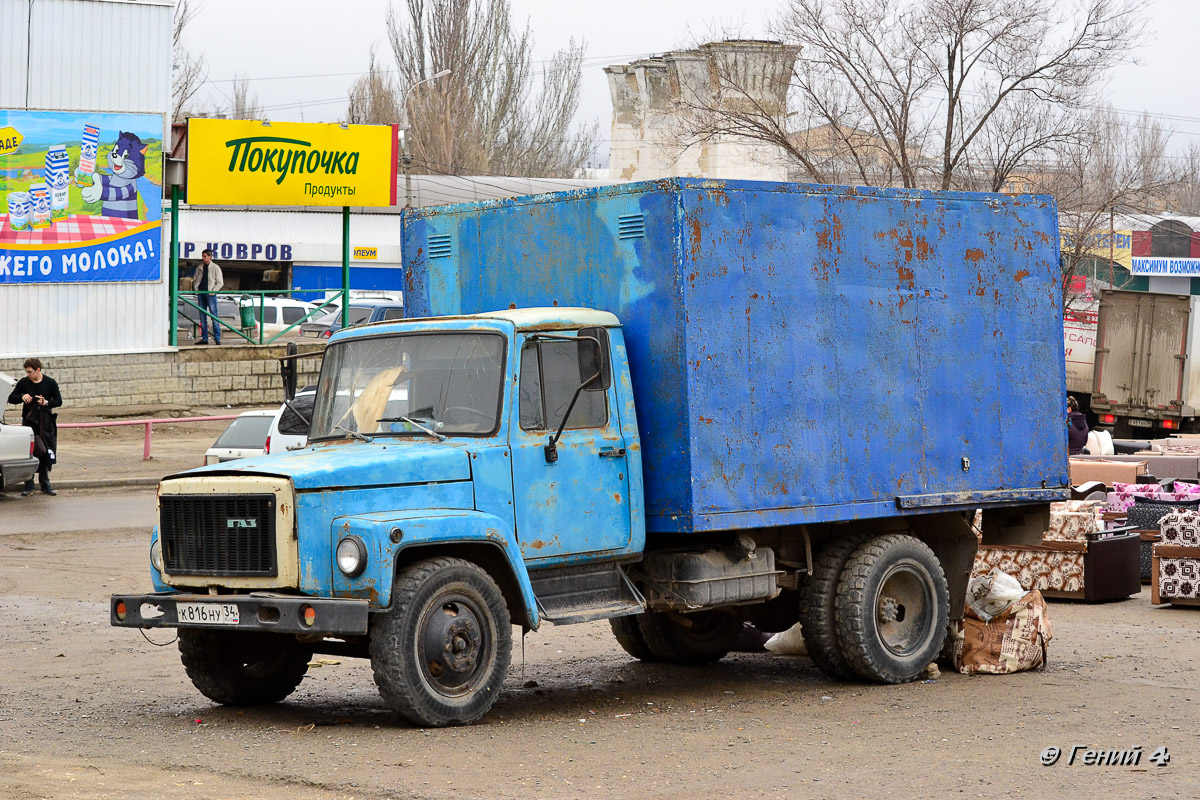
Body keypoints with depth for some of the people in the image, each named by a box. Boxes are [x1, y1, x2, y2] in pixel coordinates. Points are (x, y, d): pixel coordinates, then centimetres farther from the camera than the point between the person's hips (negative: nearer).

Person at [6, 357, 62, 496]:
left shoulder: (50, 383, 1)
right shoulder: (23, 382, 2)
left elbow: (58, 401, 6)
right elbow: (11, 398, 8)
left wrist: (46, 403, -13)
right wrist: (22, 397, -12)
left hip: (45, 423, 0)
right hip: (29, 422, 0)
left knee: (46, 454, 3)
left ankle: (45, 485, 14)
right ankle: (28, 486, -2)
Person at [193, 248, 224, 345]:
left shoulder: (215, 268, 0)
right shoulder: (199, 268, 12)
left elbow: (220, 282, -1)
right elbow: (195, 279, 21)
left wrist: (213, 291, -11)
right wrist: (196, 289, 5)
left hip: (210, 294, -5)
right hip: (201, 293, 5)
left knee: (214, 316, -8)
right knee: (202, 317, 5)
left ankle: (217, 338, -7)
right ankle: (204, 338, 9)